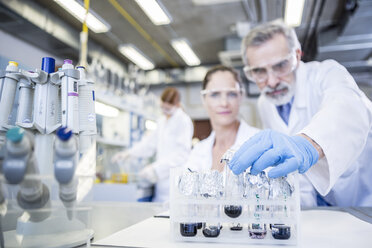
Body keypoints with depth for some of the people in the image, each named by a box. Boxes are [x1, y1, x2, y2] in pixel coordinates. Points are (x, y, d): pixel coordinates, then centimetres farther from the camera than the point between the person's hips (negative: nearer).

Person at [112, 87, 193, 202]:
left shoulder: (184, 120, -9)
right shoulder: (162, 121, 19)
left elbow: (183, 152, -16)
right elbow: (151, 142, 24)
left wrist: (156, 168, -21)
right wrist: (129, 153, 12)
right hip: (161, 179, 8)